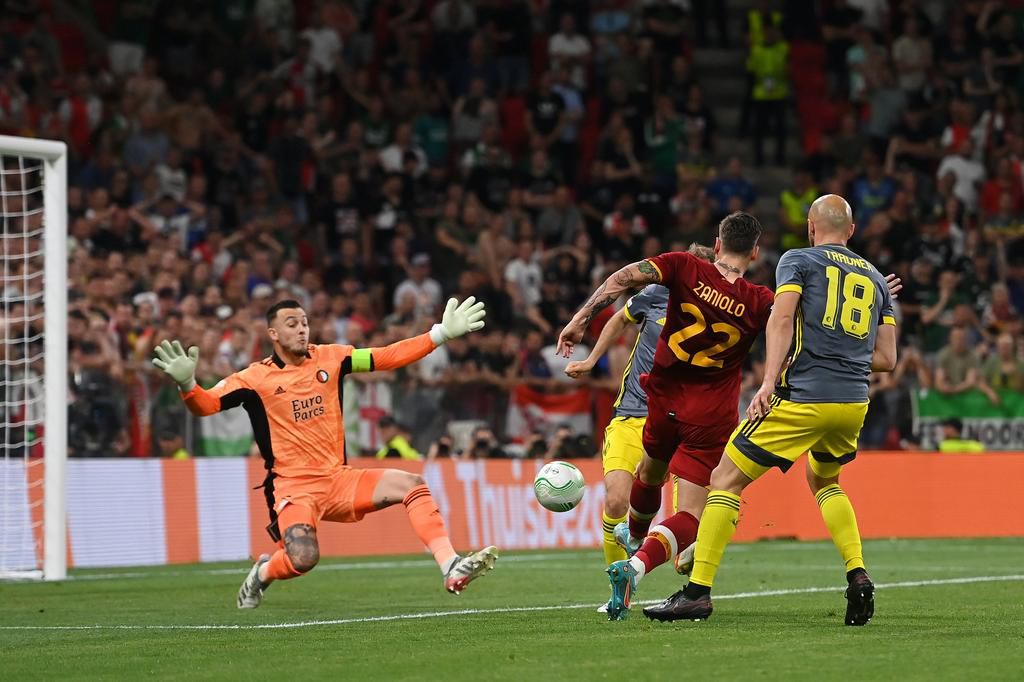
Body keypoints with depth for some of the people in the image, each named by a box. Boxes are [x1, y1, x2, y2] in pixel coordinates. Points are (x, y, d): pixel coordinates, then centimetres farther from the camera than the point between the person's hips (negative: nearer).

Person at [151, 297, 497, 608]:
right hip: (293, 486, -4)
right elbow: (205, 404, -12)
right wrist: (187, 383, -34)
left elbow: (387, 357, 5)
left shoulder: (329, 358, 4)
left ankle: (452, 568, -17)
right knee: (303, 559, -27)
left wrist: (441, 333, -1)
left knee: (412, 485, -15)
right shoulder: (255, 378, -5)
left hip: (338, 479, 4)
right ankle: (262, 573, 10)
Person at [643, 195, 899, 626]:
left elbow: (782, 318, -13)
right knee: (824, 481, 32)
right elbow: (886, 359, 15)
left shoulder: (798, 260, 5)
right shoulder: (876, 279, 19)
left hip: (804, 398, -6)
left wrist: (770, 381, -21)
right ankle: (858, 577, 14)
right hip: (854, 402, 6)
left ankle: (698, 592, -5)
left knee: (726, 480, 2)